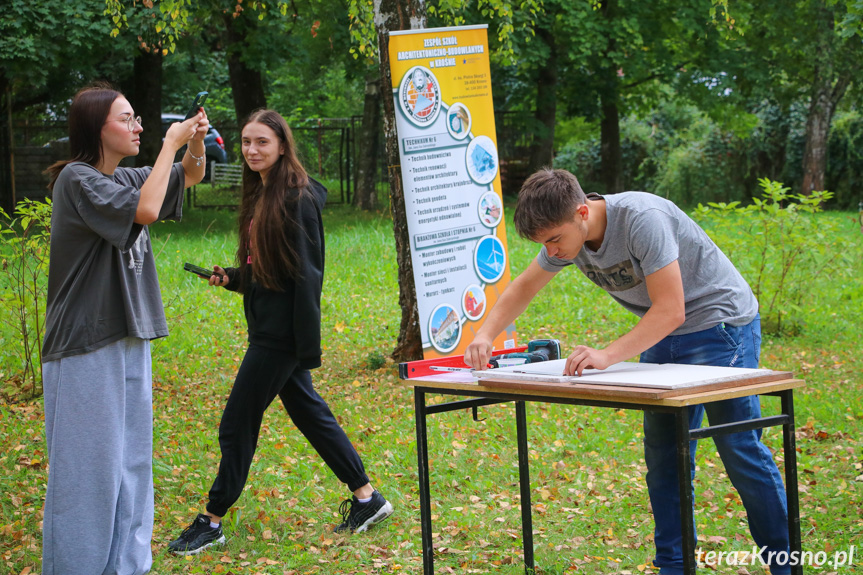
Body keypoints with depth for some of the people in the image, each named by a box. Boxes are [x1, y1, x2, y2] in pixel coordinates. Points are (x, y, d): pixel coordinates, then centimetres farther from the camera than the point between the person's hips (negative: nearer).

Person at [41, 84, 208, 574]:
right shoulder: (76, 179, -12)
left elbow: (190, 177, 23)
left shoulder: (125, 178, 12)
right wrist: (171, 142, -16)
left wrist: (196, 142, 1)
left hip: (130, 340, 9)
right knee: (89, 466, -4)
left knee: (131, 462, 12)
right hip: (87, 347, -8)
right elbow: (145, 210, -25)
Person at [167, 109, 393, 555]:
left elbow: (306, 272, -18)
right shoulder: (261, 196, 12)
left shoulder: (297, 197, -16)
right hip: (267, 328, 9)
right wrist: (231, 277, 2)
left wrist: (306, 345, -20)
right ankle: (367, 498, 22)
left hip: (282, 334, -9)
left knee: (238, 424, -1)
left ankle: (212, 521, 10)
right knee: (309, 413, 14)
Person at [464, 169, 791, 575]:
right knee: (662, 457, 6)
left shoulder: (642, 219, -31)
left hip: (721, 324, -8)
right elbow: (524, 287, 9)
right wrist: (484, 335, -6)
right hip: (661, 336, 8)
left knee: (740, 451, -6)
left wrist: (607, 356, -40)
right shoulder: (568, 233, -6)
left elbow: (671, 311, -34)